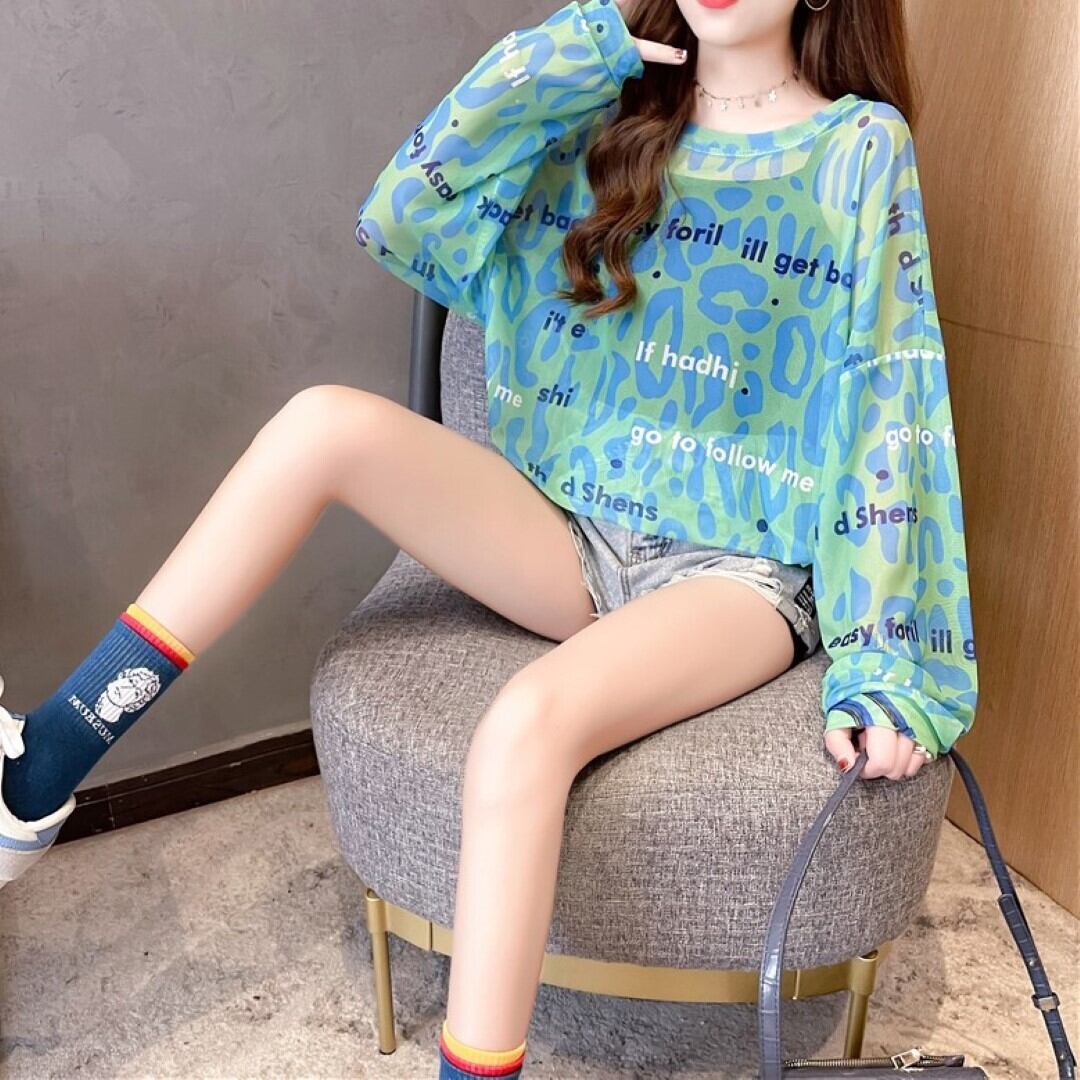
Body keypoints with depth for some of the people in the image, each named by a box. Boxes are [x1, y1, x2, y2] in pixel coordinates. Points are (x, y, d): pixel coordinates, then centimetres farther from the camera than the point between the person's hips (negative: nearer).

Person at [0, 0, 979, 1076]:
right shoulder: (609, 111, 11)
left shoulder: (861, 149, 0)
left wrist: (886, 666, -13)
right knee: (327, 422, -20)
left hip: (740, 570, -3)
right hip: (574, 532, 4)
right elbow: (400, 216, 1)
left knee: (526, 723, -34)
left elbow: (889, 406, -6)